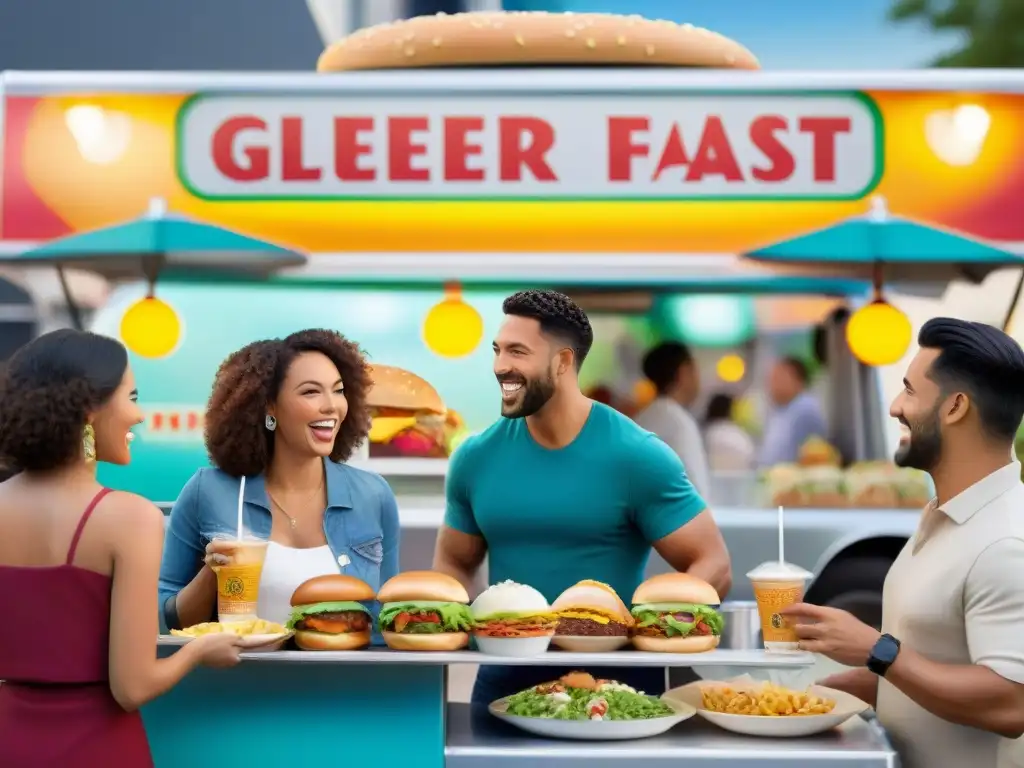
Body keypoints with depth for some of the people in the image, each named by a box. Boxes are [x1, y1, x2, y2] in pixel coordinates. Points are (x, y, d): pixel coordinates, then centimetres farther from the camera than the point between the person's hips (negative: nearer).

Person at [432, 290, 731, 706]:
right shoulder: (476, 457, -1)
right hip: (505, 677, 3)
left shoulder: (637, 456, -13)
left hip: (616, 677, -3)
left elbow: (712, 566, -10)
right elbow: (453, 564, 12)